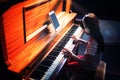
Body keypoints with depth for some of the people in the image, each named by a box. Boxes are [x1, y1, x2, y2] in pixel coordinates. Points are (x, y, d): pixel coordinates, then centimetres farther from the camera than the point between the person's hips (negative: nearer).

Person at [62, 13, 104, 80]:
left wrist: (72, 55, -30)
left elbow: (86, 63, -33)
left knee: (67, 66, 3)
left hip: (90, 69, -8)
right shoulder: (97, 35, -9)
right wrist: (80, 40, 7)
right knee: (69, 59, 18)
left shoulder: (93, 43, -36)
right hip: (93, 62, 8)